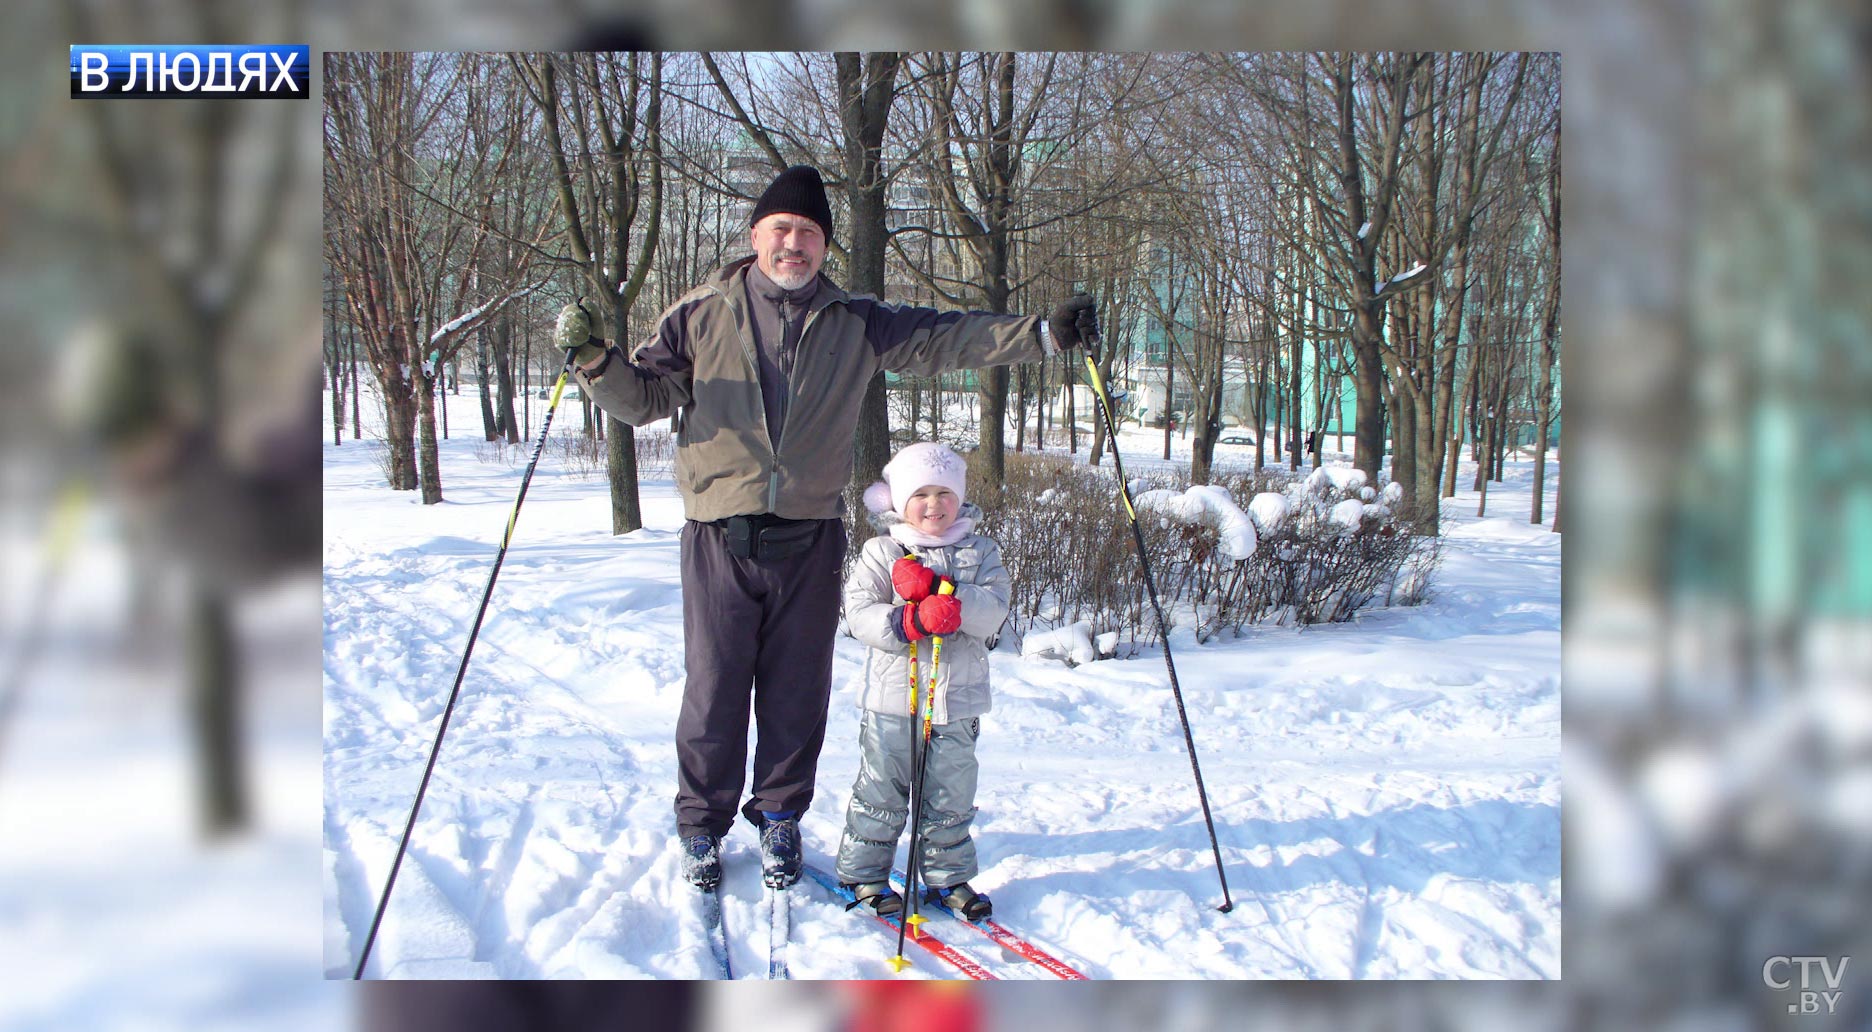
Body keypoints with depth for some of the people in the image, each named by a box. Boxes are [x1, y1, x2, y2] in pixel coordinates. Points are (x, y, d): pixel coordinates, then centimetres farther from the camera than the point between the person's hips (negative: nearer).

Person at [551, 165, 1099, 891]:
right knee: (714, 688, 5)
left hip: (810, 539, 1)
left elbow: (946, 339, 3)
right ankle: (702, 825, 22)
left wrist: (1043, 334, -6)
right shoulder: (702, 316, 5)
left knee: (797, 691, 9)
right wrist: (596, 360, -12)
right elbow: (641, 397, 8)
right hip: (720, 537, -1)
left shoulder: (856, 326, 8)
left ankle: (780, 818, 27)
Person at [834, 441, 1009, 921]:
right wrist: (910, 622, -26)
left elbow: (994, 611, -8)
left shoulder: (981, 552, 6)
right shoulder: (882, 552, 1)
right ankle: (863, 872, 21)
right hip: (894, 696, -2)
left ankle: (949, 876, 25)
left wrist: (940, 590, -21)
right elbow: (859, 613, -9)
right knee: (881, 792, 7)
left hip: (957, 699, 2)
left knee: (952, 795, 10)